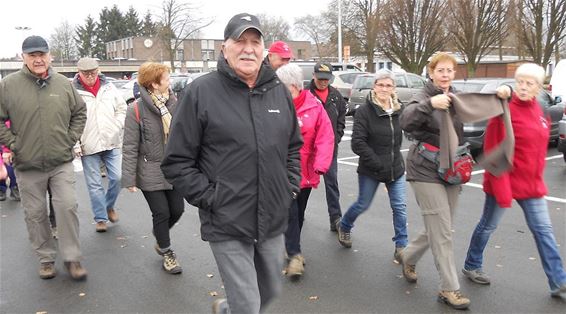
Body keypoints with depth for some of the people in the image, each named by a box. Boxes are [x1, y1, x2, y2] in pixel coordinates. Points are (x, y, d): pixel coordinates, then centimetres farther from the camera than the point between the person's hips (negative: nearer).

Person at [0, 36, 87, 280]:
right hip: (27, 166, 0)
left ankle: (72, 258, 11)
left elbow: (80, 112, 14)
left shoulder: (64, 84, 2)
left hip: (62, 162, 1)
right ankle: (45, 258, 26)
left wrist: (71, 138, 4)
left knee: (67, 207, -3)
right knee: (35, 214, 9)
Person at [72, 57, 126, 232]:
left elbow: (122, 109, 14)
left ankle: (109, 206, 27)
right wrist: (75, 145, -9)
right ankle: (100, 218, 17)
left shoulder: (109, 88, 6)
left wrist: (117, 128, 0)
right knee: (94, 184, 4)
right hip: (88, 147, -2)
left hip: (112, 143, 3)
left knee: (117, 177, 0)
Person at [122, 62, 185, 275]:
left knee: (177, 210, 9)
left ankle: (160, 237, 41)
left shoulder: (174, 104, 0)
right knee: (161, 212, 2)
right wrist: (129, 178, -12)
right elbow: (130, 147, -11)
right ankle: (166, 253, 25)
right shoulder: (136, 109, -13)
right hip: (150, 172, -5)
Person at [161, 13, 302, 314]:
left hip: (273, 221, 6)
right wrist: (210, 199, -12)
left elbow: (294, 146, 18)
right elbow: (176, 162, -8)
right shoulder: (202, 91, -10)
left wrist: (290, 187, 8)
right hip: (227, 225, -5)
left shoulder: (279, 90, 5)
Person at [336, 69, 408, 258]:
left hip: (395, 168, 4)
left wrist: (394, 160, 7)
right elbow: (357, 143, -18)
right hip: (370, 170, -4)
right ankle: (344, 226, 40)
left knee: (400, 207, 2)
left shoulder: (398, 110, 3)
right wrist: (377, 163, -19)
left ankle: (401, 246, 16)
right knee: (363, 204, 12)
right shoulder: (365, 111, -13)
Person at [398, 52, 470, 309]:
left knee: (438, 229, 15)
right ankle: (449, 289, 6)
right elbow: (405, 121, -29)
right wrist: (429, 103, -43)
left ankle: (407, 256, 38)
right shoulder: (424, 97, -10)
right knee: (442, 232, -5)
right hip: (426, 172, -7)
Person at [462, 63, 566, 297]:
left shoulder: (537, 110, 6)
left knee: (543, 230, 8)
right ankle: (471, 267, 28)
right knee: (488, 225, 9)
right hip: (504, 181, -6)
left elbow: (537, 147, 15)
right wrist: (501, 189, -22)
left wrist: (537, 177, 7)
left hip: (531, 183, 7)